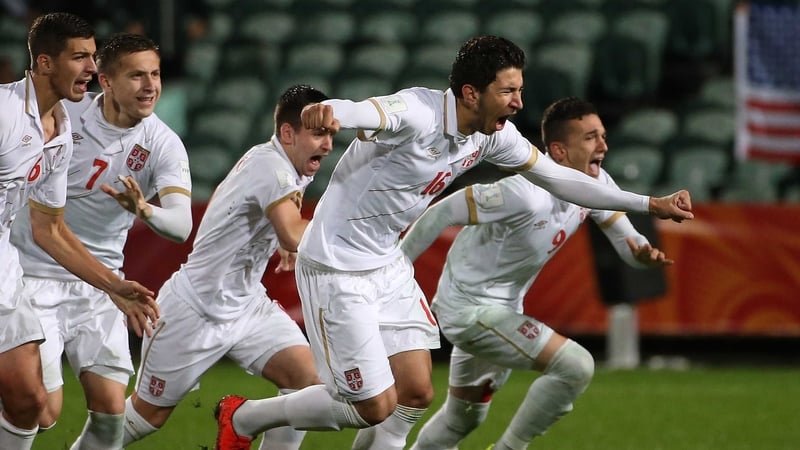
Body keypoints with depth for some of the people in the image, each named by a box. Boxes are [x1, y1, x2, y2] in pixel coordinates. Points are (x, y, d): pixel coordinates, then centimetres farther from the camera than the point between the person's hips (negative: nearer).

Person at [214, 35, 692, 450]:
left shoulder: (494, 136, -3)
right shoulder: (417, 114, -28)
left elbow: (557, 177, 9)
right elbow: (364, 111, -50)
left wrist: (649, 204, 7)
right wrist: (327, 112, -75)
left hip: (389, 264, 8)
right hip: (337, 269, -8)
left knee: (416, 394, 3)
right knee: (376, 407, -5)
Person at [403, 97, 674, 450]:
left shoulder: (596, 184, -6)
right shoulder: (526, 193, -31)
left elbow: (627, 241, -1)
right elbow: (445, 212, -23)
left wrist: (645, 254, -26)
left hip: (504, 307, 9)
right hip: (471, 308, -9)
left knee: (464, 417, 24)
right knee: (575, 366, -21)